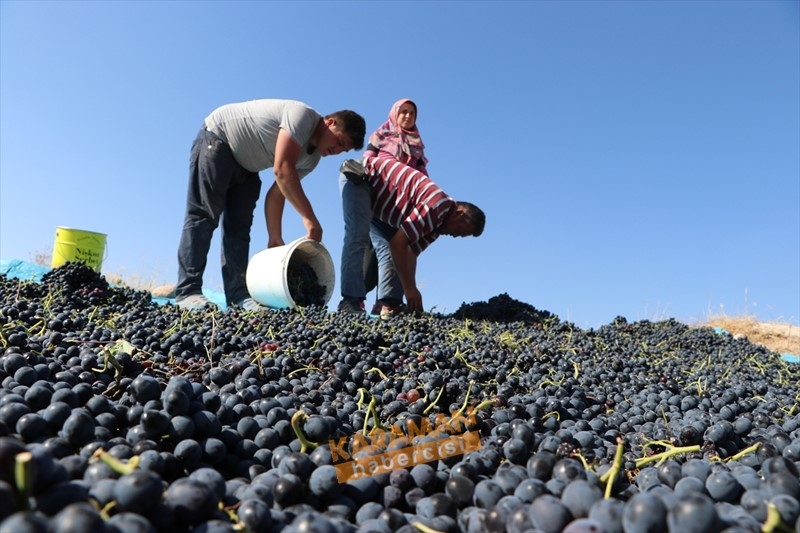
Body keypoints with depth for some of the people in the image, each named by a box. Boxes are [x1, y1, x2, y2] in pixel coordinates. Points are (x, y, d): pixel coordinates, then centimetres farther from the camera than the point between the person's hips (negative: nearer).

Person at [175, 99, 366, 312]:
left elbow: (277, 192, -2)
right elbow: (281, 169, -36)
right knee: (204, 214, -15)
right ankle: (187, 292, -15)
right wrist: (309, 218, -37)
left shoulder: (312, 157, 0)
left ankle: (238, 295, -4)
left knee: (239, 225, -1)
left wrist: (275, 238, -7)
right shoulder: (303, 115, -26)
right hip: (217, 138, -8)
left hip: (246, 165, 8)